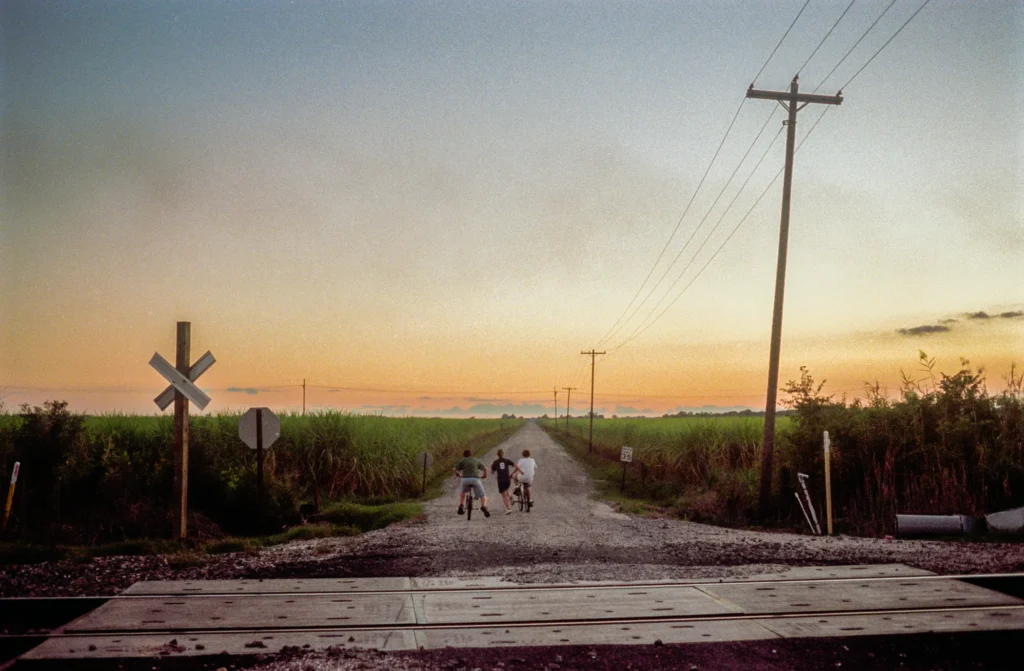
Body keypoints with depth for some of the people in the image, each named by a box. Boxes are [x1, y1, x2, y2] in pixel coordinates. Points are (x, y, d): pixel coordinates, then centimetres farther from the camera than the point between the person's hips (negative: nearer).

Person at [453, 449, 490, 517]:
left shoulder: (462, 460, 17)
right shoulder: (476, 460, 22)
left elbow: (455, 469, 9)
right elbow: (485, 469, 18)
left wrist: (458, 474, 29)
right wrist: (485, 475, 38)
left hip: (465, 479, 0)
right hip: (475, 479, 0)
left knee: (462, 492, 32)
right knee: (483, 496, 7)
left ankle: (461, 506, 17)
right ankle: (484, 506, -22)